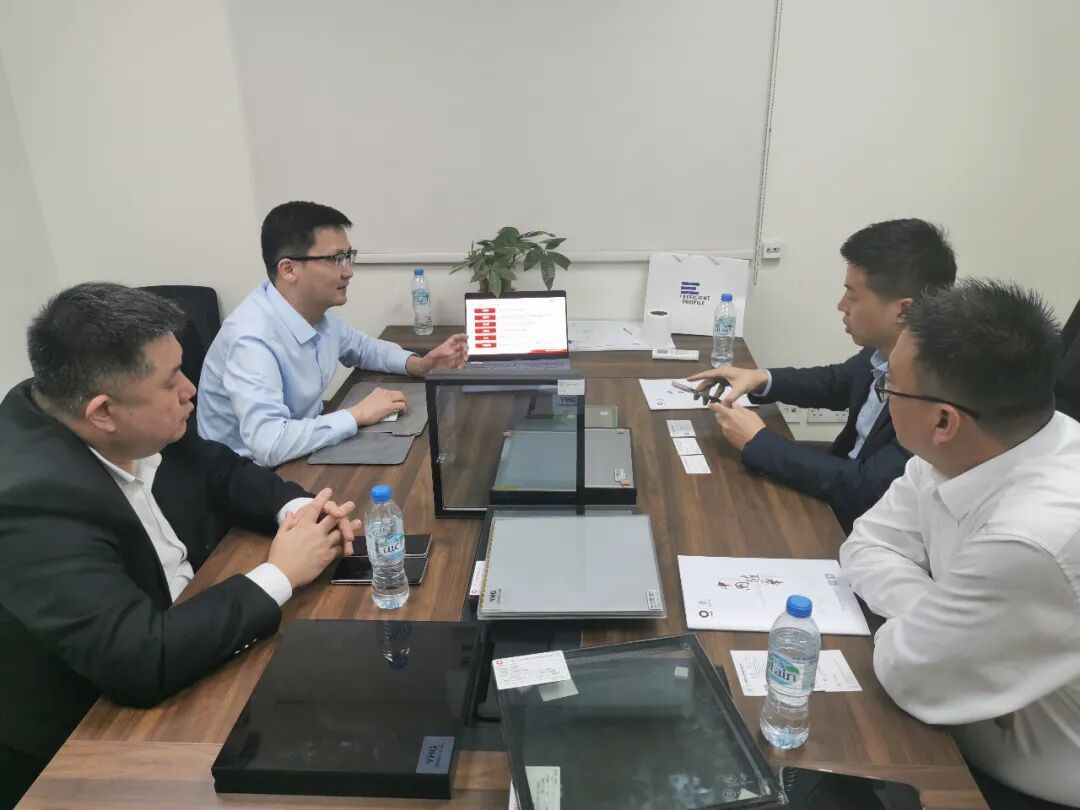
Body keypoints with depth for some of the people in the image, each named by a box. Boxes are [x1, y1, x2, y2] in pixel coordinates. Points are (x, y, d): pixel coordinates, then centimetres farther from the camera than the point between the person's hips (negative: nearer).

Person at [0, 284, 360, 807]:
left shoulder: (133, 429, -11)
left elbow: (217, 470, 6)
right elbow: (142, 663, -38)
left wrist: (296, 508, -13)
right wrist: (279, 575, -27)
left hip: (179, 620, 7)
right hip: (89, 733, -6)